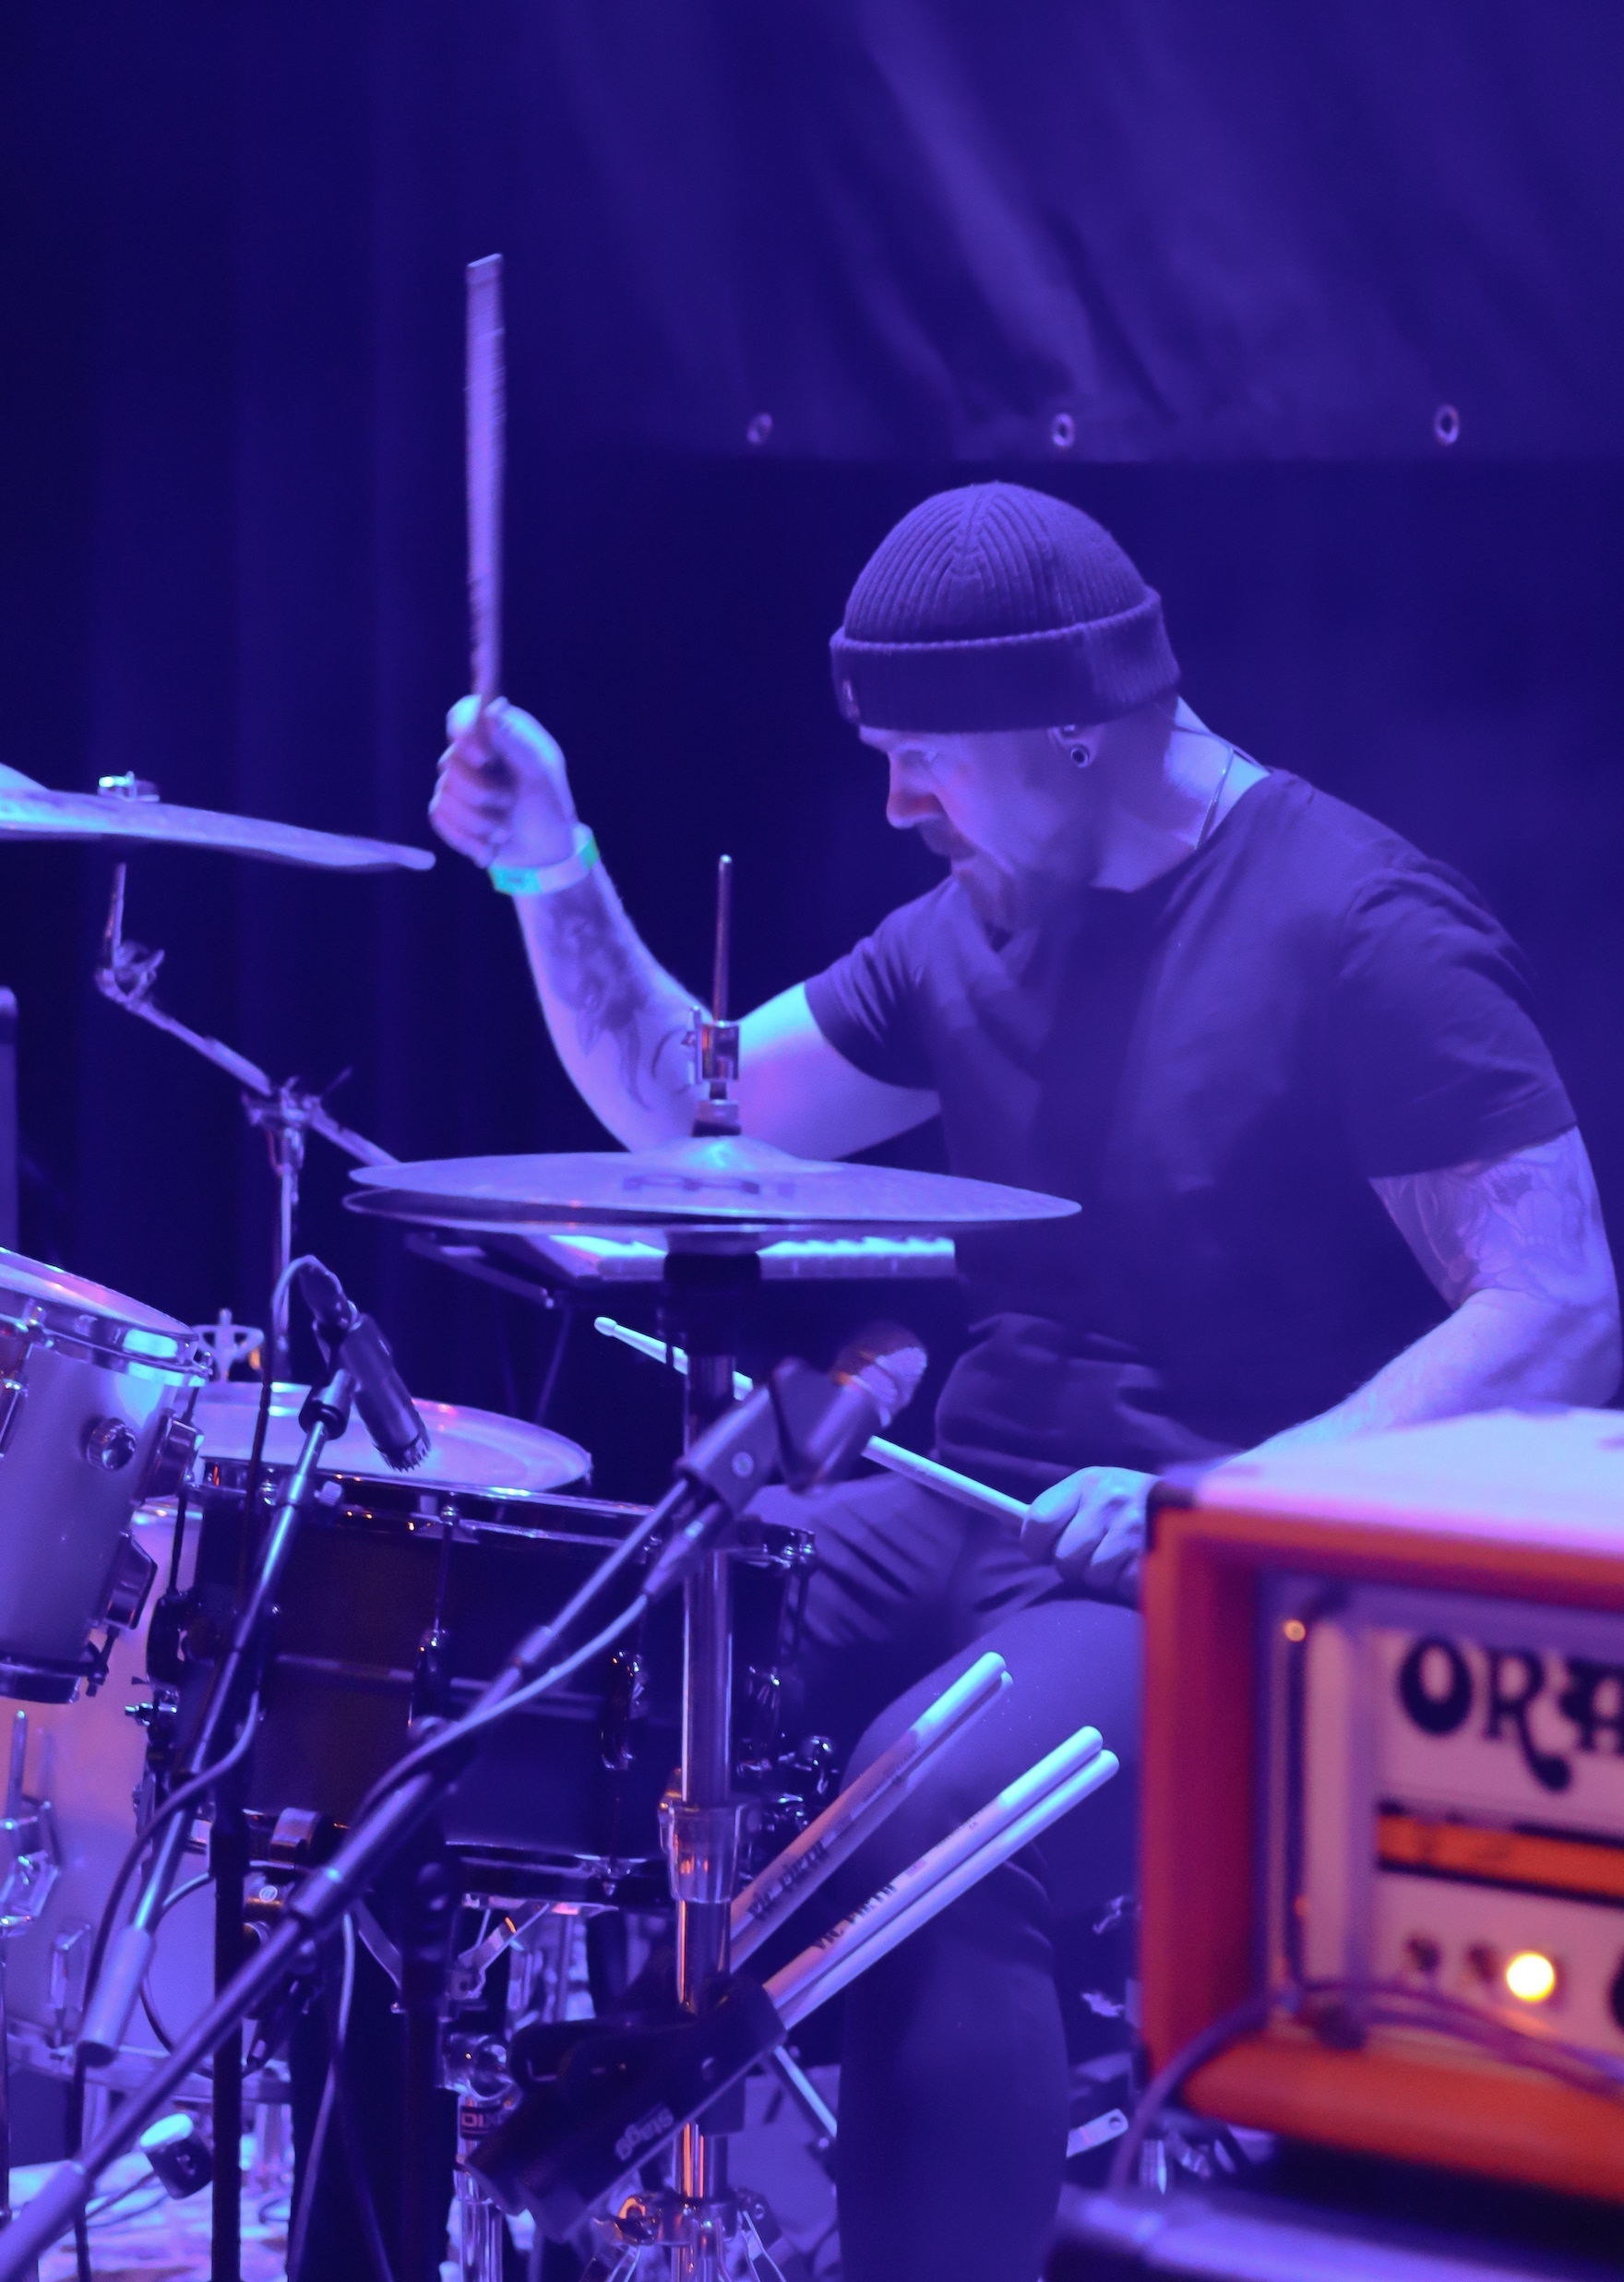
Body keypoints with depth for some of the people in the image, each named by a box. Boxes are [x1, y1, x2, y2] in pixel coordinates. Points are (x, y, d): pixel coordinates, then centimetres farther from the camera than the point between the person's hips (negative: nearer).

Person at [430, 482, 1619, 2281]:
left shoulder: (1362, 937, -14)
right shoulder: (979, 923, 10)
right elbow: (693, 1114, 14)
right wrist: (553, 870, -2)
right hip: (976, 1514, 8)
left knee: (935, 1815, -35)